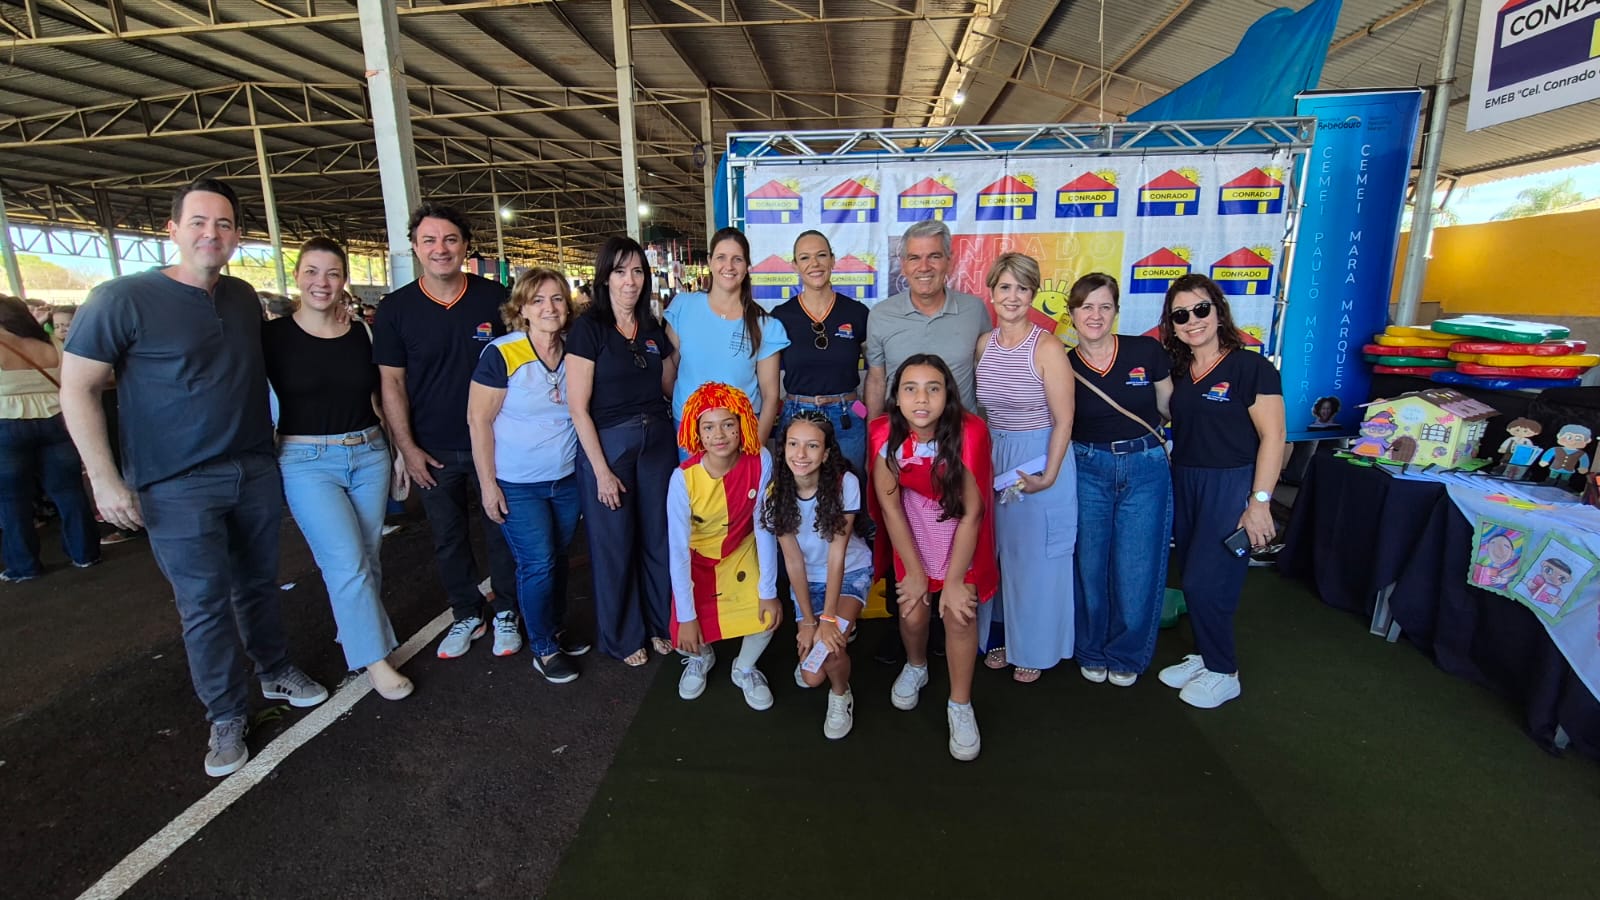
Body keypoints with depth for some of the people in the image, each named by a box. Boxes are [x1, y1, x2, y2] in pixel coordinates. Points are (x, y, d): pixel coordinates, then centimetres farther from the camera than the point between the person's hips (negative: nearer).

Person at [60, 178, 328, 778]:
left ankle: (276, 672, 37)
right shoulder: (124, 298, -10)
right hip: (177, 486, -4)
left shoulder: (245, 298, 6)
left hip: (256, 472, 4)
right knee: (204, 604, 2)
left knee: (259, 584, 17)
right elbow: (77, 390, -8)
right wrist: (105, 480, -13)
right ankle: (226, 718, 18)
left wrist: (270, 445, 15)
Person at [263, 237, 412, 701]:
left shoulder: (361, 333, 6)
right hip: (307, 462, -3)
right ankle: (375, 659, 6)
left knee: (368, 559, 11)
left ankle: (355, 632, 33)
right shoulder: (273, 335, -4)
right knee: (347, 564, -8)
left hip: (369, 455, 4)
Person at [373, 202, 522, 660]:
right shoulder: (395, 308, -3)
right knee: (448, 539, 13)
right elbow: (392, 383, 0)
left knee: (501, 532, 10)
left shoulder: (495, 298, -4)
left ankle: (506, 613, 28)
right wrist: (407, 448, -5)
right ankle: (467, 615, 31)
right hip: (433, 450, 1)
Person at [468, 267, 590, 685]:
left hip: (566, 479, 5)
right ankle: (544, 649, 16)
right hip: (516, 484, -4)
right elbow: (479, 420, -11)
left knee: (558, 557, 15)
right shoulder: (501, 355, -14)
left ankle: (556, 630, 34)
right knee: (538, 563, -2)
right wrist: (488, 483, -12)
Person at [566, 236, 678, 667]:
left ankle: (661, 624, 34)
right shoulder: (589, 327, -8)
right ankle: (622, 637, 28)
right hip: (607, 445, -4)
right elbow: (578, 406, -11)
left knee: (659, 538, 13)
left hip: (657, 441, 5)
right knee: (613, 546, 8)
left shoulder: (654, 329, 8)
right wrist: (601, 470, -13)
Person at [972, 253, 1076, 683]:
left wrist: (1048, 476, -19)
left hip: (1039, 460, -5)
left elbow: (1063, 422, -14)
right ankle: (1006, 636, 35)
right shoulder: (984, 344, 1)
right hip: (991, 456, 5)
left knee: (1035, 559, 8)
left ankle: (1035, 649, 29)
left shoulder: (1047, 348, -16)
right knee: (998, 554, 15)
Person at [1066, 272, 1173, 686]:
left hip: (1146, 469, 0)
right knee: (1089, 566, 10)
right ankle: (1091, 652, 32)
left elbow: (1169, 407, 7)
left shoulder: (1148, 352, -8)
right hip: (1087, 470, 0)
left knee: (1137, 569, 7)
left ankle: (1127, 655, 30)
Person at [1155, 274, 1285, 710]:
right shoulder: (1177, 371, 7)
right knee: (1193, 580, 13)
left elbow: (1273, 436, -13)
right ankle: (1205, 657, 32)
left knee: (1206, 583, -3)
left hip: (1231, 486, -6)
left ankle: (1223, 674, 17)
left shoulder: (1251, 367, -11)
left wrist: (1260, 502, -16)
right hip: (1184, 484, 6)